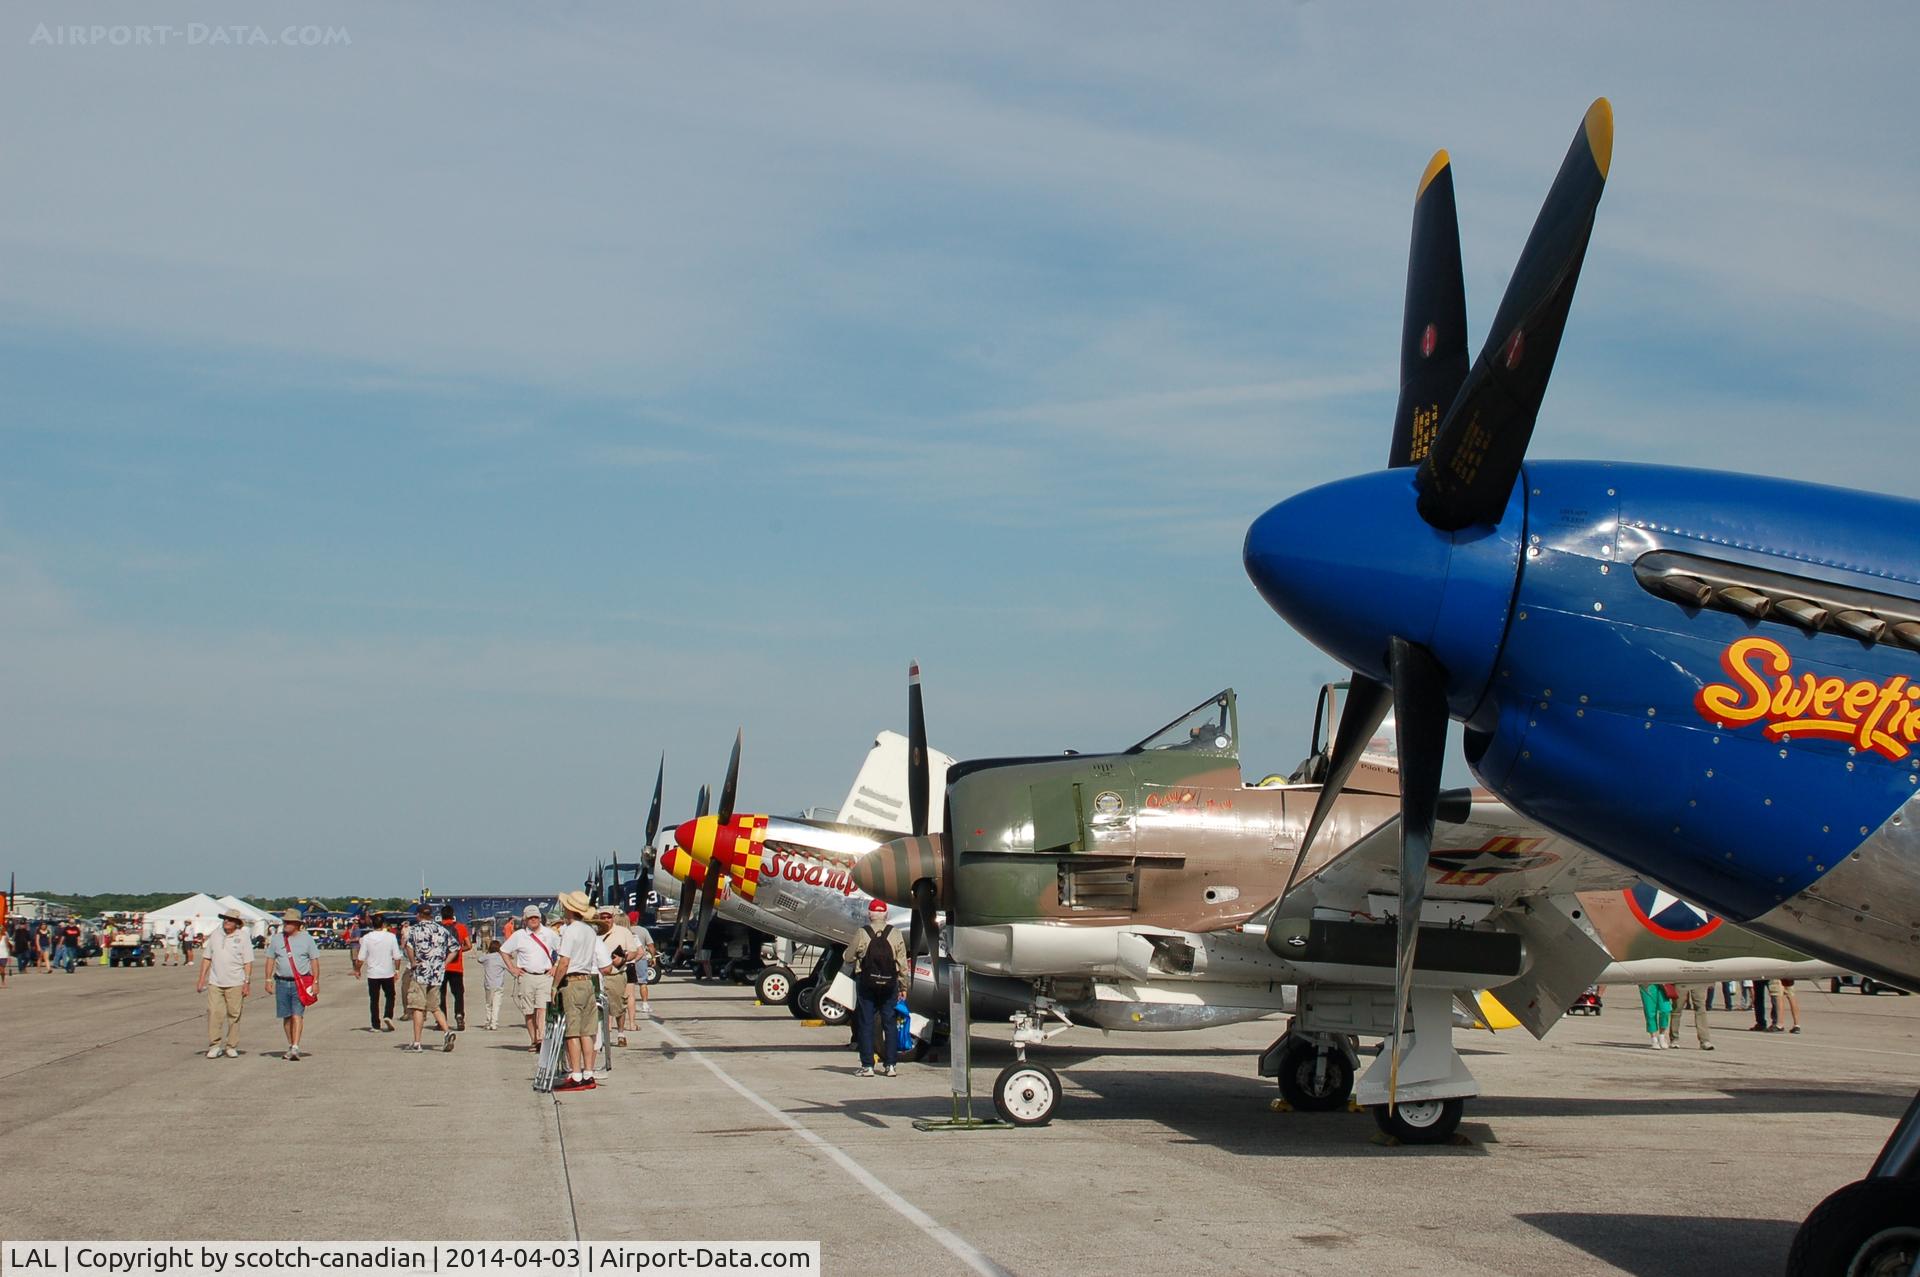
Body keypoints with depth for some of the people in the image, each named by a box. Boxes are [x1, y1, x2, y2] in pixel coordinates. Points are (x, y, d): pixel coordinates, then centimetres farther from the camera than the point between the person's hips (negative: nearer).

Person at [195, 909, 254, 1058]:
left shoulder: (243, 938, 1)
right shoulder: (215, 937, 10)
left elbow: (248, 962, -1)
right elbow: (206, 959, 15)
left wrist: (247, 983, -8)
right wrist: (201, 980, 10)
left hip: (235, 984, -2)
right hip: (215, 984, 2)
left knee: (234, 1015, 2)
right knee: (214, 1013, -6)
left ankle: (232, 1047, 10)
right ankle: (214, 1045, 0)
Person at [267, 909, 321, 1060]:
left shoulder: (306, 939, 2)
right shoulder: (277, 940, 10)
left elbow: (314, 961, 2)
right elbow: (270, 960, 13)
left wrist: (316, 981, -4)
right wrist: (268, 979, 4)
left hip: (301, 983, -3)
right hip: (282, 982, 3)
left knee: (297, 1015, -13)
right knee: (286, 1016, 7)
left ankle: (295, 1048, -18)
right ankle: (290, 1046, 19)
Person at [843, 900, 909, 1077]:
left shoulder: (862, 934, -7)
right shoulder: (895, 935, -1)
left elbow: (849, 958, 1)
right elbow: (903, 964, 1)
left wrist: (856, 966, 24)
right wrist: (903, 987, 10)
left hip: (866, 983, -2)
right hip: (889, 985, 2)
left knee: (865, 1024, 4)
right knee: (889, 1024, 10)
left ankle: (867, 1066, 2)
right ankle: (890, 1065, 9)